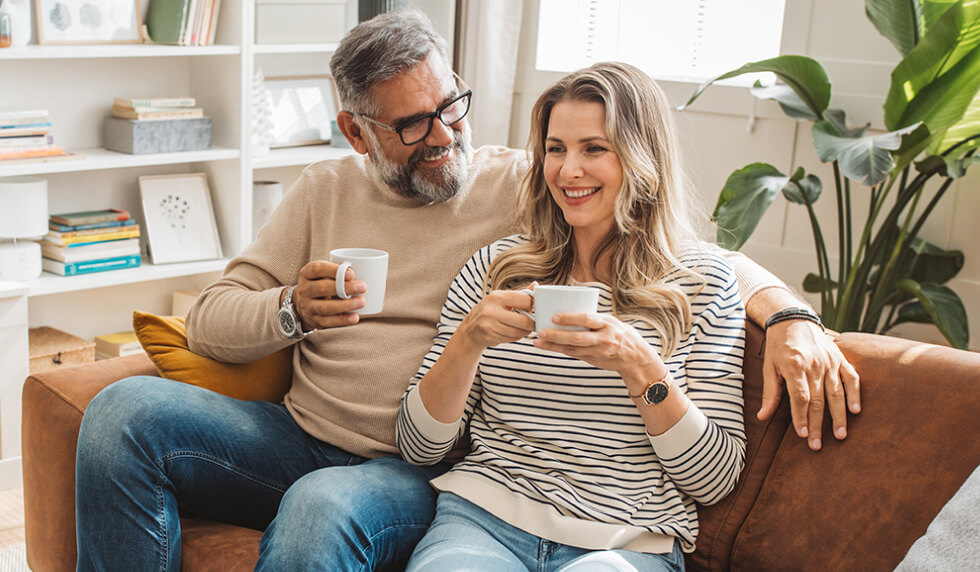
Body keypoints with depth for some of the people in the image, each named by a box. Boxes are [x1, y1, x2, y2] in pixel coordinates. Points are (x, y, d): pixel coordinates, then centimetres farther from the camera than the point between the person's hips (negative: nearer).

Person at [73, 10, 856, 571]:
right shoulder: (324, 191, 11)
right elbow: (208, 323, 8)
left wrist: (791, 315, -18)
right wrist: (291, 310, -13)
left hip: (419, 473, -4)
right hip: (300, 441, 5)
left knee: (321, 508, -38)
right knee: (127, 411, -19)